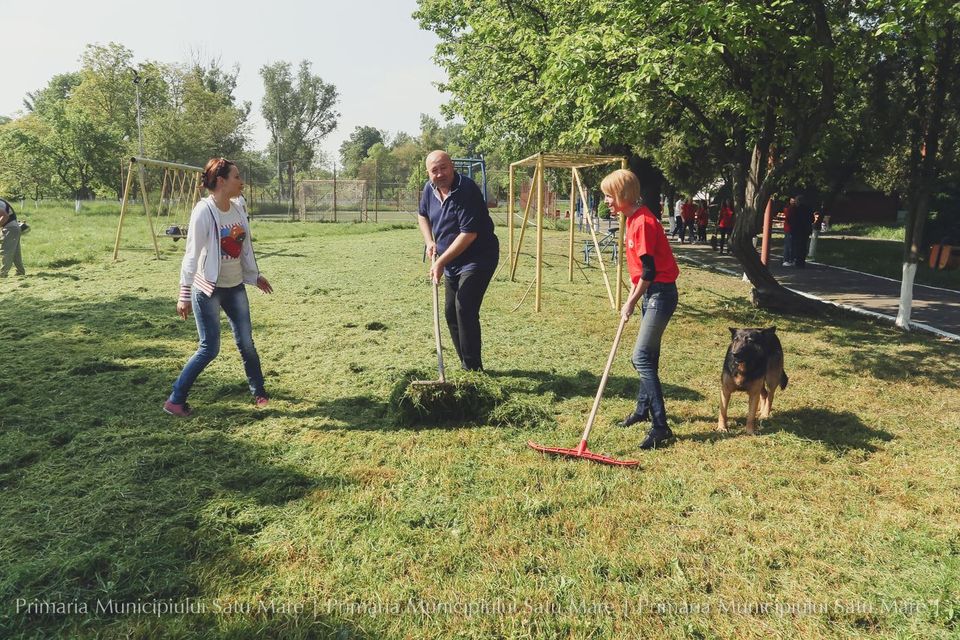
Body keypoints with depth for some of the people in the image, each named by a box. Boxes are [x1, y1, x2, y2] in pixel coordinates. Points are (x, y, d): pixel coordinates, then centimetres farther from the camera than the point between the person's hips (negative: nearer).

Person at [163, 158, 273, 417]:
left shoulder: (237, 210, 3)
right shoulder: (204, 211, -17)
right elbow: (192, 255, -17)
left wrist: (255, 275, 19)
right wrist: (185, 294, -17)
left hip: (235, 287, 6)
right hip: (208, 290, -6)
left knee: (246, 342, 10)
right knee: (210, 348, -4)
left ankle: (258, 392, 27)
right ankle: (175, 400, 10)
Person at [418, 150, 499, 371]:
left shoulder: (467, 191, -23)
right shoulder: (429, 189, 1)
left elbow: (469, 234, -27)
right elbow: (423, 216, 22)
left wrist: (441, 262, -24)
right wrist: (430, 242, 5)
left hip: (478, 258, -9)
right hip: (451, 261, 9)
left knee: (465, 309, -18)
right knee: (450, 312, 11)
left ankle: (472, 368, -9)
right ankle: (465, 362, 24)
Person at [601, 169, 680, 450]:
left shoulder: (644, 221, -20)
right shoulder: (632, 219, 10)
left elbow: (649, 270, -20)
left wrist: (632, 302, -12)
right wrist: (632, 298, 16)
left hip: (660, 293, -10)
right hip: (650, 293, 10)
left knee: (642, 358, -13)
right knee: (648, 355, 19)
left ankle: (660, 427, -10)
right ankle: (644, 409, 34)